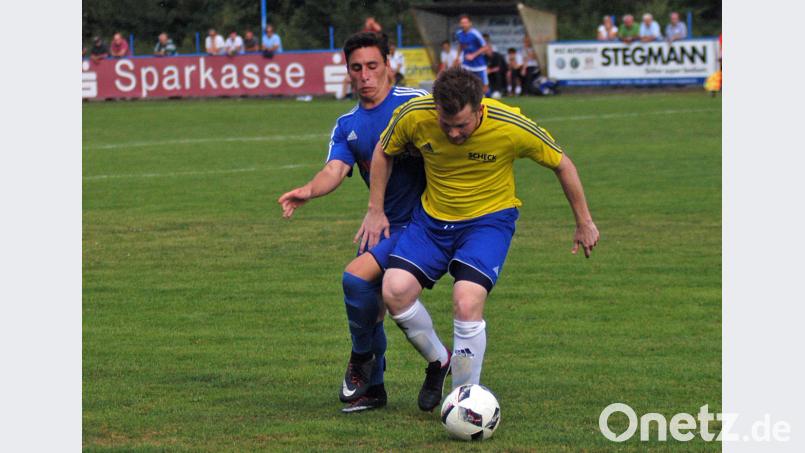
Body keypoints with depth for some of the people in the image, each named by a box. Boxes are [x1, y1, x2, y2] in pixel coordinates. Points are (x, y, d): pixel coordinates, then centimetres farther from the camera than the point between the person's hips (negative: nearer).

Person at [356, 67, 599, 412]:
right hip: (432, 217, 3)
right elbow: (384, 152, 4)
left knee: (466, 302, -25)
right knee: (395, 290, -17)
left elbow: (561, 164, -7)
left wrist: (584, 223, 3)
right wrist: (375, 211, 3)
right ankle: (439, 360, 12)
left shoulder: (512, 128, -25)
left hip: (489, 219, -3)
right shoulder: (413, 116, -20)